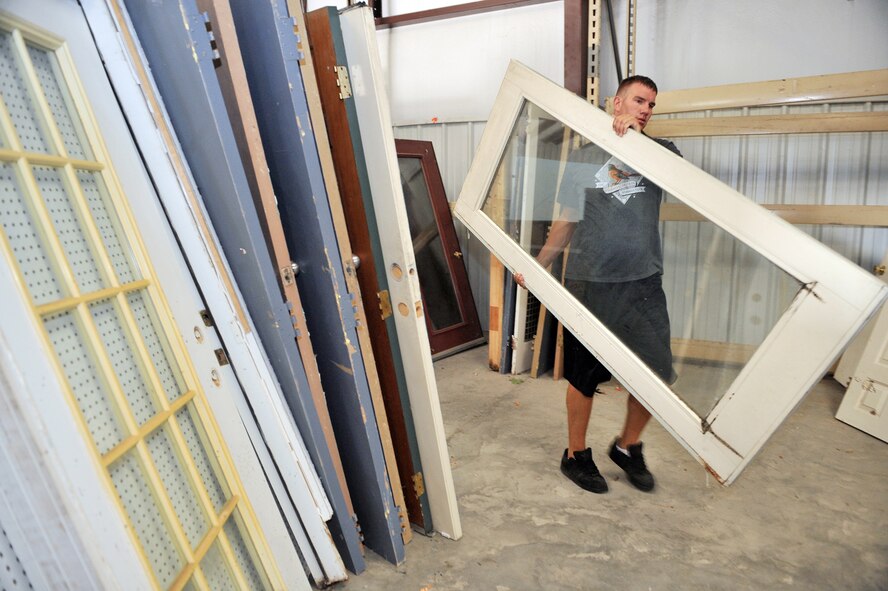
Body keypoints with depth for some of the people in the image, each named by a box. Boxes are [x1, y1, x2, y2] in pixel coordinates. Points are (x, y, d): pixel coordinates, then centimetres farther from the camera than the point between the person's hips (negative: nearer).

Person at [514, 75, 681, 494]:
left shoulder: (659, 151, 12)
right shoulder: (583, 157, 9)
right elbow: (567, 222, 9)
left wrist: (638, 136, -19)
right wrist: (537, 264, 0)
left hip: (643, 284, 2)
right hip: (588, 284, -2)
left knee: (655, 374, 3)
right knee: (584, 377, 6)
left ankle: (627, 447, 30)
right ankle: (576, 455, 27)